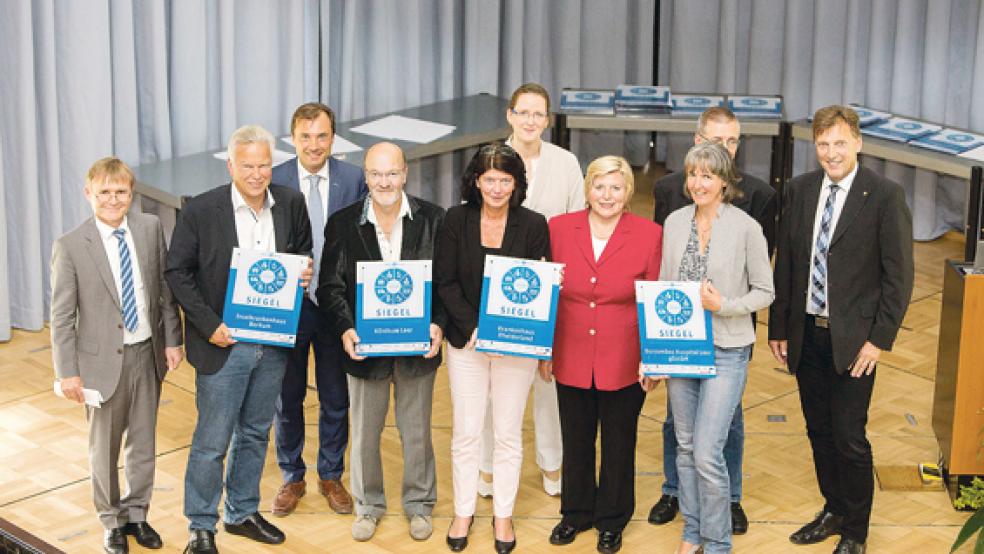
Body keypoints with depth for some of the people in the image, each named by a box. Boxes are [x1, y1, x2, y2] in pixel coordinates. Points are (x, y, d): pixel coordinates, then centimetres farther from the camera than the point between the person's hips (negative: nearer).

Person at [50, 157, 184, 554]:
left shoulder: (150, 228, -3)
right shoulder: (70, 247, -13)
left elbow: (165, 289, 5)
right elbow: (62, 316, -10)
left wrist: (172, 340, 3)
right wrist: (68, 372, -11)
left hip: (148, 354, 3)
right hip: (103, 359, -3)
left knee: (144, 442, 16)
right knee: (104, 447, 12)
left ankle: (136, 513, 35)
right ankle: (112, 521, 31)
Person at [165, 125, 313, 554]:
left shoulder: (291, 204, 0)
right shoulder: (200, 210, -13)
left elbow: (302, 250, 17)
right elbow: (177, 272, -7)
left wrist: (304, 271, -7)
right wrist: (209, 325, -14)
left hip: (273, 342, 4)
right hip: (223, 343, -4)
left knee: (255, 433, 18)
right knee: (211, 441, 2)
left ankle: (242, 513, 34)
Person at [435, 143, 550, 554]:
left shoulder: (534, 225, -5)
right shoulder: (456, 220, -3)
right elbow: (445, 282, -4)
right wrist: (473, 329, -14)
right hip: (466, 340, 1)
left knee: (508, 434, 6)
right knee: (466, 432, 6)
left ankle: (503, 516, 21)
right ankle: (463, 512, 21)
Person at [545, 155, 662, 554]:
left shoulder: (649, 235, -7)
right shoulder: (559, 229, -2)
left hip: (624, 363, -2)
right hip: (572, 359, 2)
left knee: (619, 443, 12)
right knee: (576, 440, 16)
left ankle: (612, 520, 30)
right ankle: (576, 512, 35)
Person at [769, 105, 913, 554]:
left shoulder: (885, 196, -10)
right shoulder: (799, 190, 4)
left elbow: (899, 275, -8)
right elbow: (785, 263, 9)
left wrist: (880, 338, -12)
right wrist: (778, 327, 8)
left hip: (853, 339, -5)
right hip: (806, 333, 5)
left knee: (849, 438, -2)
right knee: (819, 432, 15)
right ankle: (834, 511, 33)